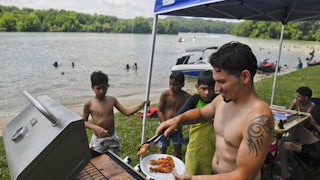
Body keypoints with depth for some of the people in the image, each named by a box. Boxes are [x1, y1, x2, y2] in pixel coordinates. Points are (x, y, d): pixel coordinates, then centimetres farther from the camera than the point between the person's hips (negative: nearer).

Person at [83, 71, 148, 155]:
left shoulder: (112, 100, -2)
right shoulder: (89, 104, -11)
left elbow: (126, 112, -2)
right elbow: (84, 121, -2)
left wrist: (141, 105, -11)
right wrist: (95, 127, -20)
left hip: (113, 138, 3)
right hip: (98, 140, -3)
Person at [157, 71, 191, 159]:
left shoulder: (186, 96, -10)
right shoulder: (165, 94, -11)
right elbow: (159, 111, -7)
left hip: (177, 127, 0)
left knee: (178, 149, 9)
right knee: (162, 149, 10)